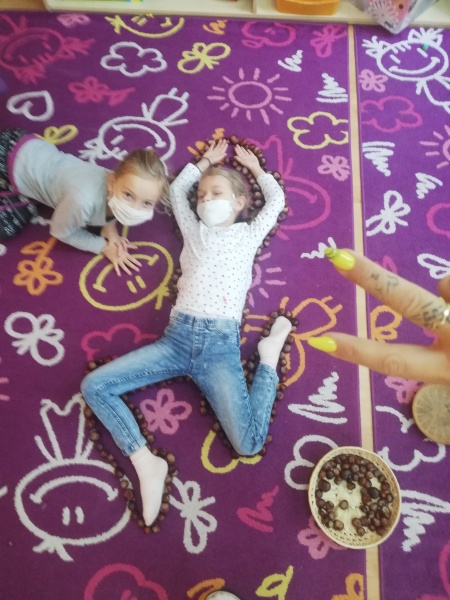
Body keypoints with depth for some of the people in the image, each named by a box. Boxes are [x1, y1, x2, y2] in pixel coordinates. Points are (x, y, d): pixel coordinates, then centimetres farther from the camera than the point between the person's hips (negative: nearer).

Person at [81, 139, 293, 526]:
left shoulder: (248, 235, 17)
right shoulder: (194, 230, 24)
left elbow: (277, 198, 29)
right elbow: (177, 188, 39)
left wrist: (254, 166, 43)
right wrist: (206, 161, 43)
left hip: (220, 344, -3)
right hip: (177, 337, 4)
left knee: (248, 444, -19)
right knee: (94, 385, -13)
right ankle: (146, 463, -10)